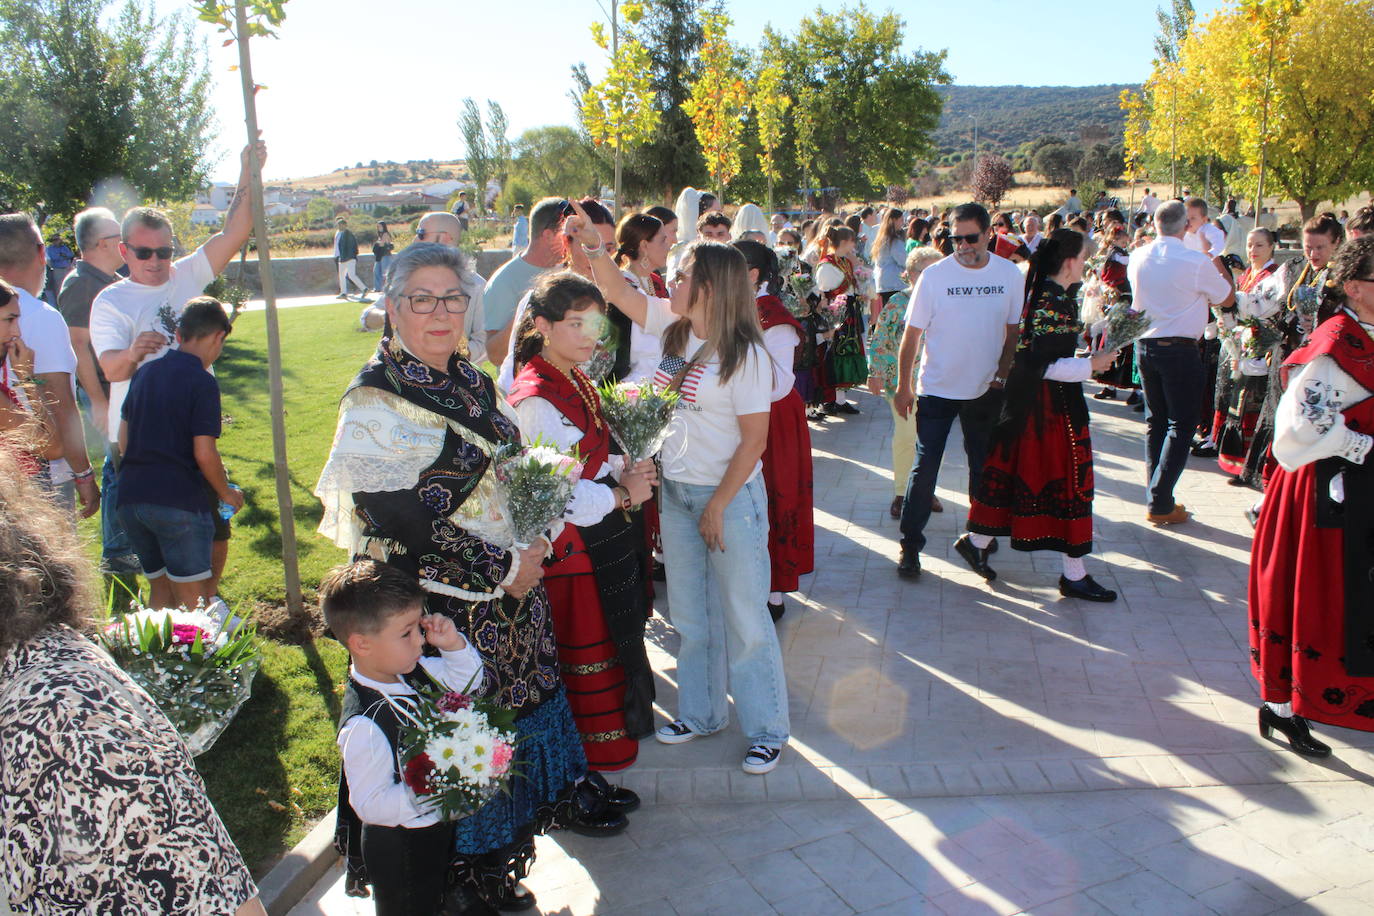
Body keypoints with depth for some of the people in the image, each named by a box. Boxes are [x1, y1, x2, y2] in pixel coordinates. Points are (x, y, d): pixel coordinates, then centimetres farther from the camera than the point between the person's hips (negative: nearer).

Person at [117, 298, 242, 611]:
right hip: (178, 500, -7)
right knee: (194, 602, -1)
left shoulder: (145, 373, 13)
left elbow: (124, 441, 18)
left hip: (130, 496, 7)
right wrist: (227, 493, 2)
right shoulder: (202, 382, -8)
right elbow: (204, 453, -13)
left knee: (161, 591, 19)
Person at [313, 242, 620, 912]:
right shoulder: (377, 401, -16)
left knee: (530, 686, 20)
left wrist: (535, 543, 1)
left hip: (515, 578, 7)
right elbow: (399, 517, -22)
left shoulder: (471, 381, 7)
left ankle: (556, 792, 44)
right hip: (444, 599, -7)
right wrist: (500, 570, -18)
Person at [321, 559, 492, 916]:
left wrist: (454, 644, -13)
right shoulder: (365, 725, -34)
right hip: (399, 850, -7)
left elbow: (468, 682, 5)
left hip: (439, 824, 7)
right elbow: (371, 805, -30)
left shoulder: (414, 671, -12)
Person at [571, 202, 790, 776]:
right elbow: (617, 291, 7)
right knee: (689, 614, 18)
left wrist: (717, 506, -16)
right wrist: (592, 247, -9)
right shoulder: (671, 327, 2)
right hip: (675, 490, 7)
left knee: (743, 618, 4)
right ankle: (700, 712, 35)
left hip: (731, 496, -7)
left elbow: (754, 438, -17)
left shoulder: (744, 354, -17)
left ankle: (767, 729, 20)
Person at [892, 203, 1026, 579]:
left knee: (984, 467, 14)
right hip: (936, 390, -2)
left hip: (986, 390, 3)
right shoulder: (935, 275, -9)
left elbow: (1014, 331, 7)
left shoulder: (1010, 275, -3)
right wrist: (903, 386, -3)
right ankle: (910, 545, 10)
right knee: (925, 468, -1)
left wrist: (1001, 375, -2)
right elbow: (912, 333, -4)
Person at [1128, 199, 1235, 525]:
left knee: (1155, 421, 15)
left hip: (1144, 346, 6)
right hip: (1180, 350, -6)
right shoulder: (1197, 262, -15)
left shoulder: (1137, 258, 0)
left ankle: (1159, 497, 21)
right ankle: (1159, 504, -2)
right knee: (1181, 425, 2)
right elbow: (1227, 298, 1)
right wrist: (1214, 259, 12)